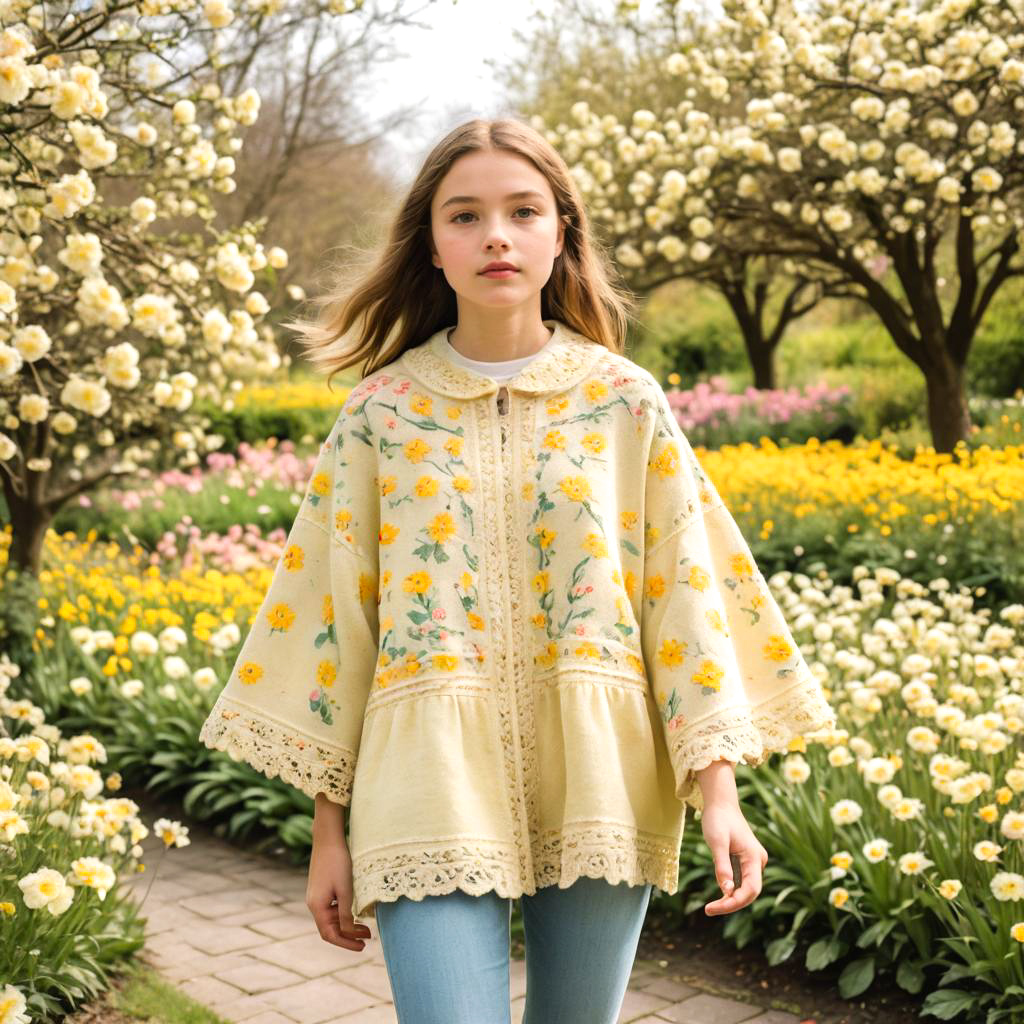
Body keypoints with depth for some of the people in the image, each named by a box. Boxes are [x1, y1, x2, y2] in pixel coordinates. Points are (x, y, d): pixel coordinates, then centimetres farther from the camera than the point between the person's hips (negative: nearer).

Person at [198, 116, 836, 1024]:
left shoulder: (626, 402, 3)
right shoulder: (381, 411, 2)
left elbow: (687, 591, 2)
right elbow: (333, 611, 5)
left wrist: (719, 792, -6)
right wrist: (329, 828, 4)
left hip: (598, 785, 1)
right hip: (435, 794, -1)